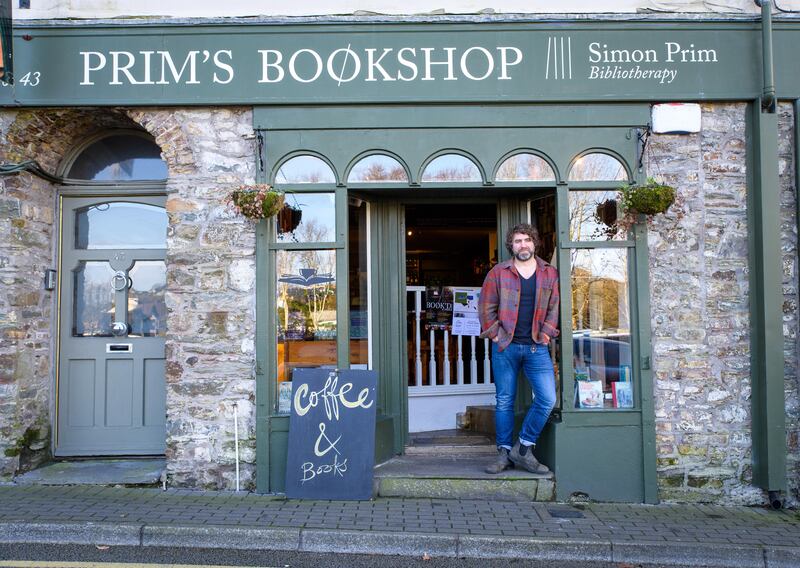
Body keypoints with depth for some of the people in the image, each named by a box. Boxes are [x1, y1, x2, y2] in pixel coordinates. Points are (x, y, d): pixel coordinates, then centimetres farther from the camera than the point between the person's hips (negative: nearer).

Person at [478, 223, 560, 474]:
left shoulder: (550, 273, 8)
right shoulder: (498, 272, 4)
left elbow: (555, 307, 9)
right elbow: (486, 307, 3)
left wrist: (546, 334, -1)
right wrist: (494, 334, -4)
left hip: (537, 347, 1)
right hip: (506, 346, -1)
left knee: (547, 399, -9)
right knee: (504, 401, 6)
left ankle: (523, 449, 8)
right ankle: (504, 452, 19)